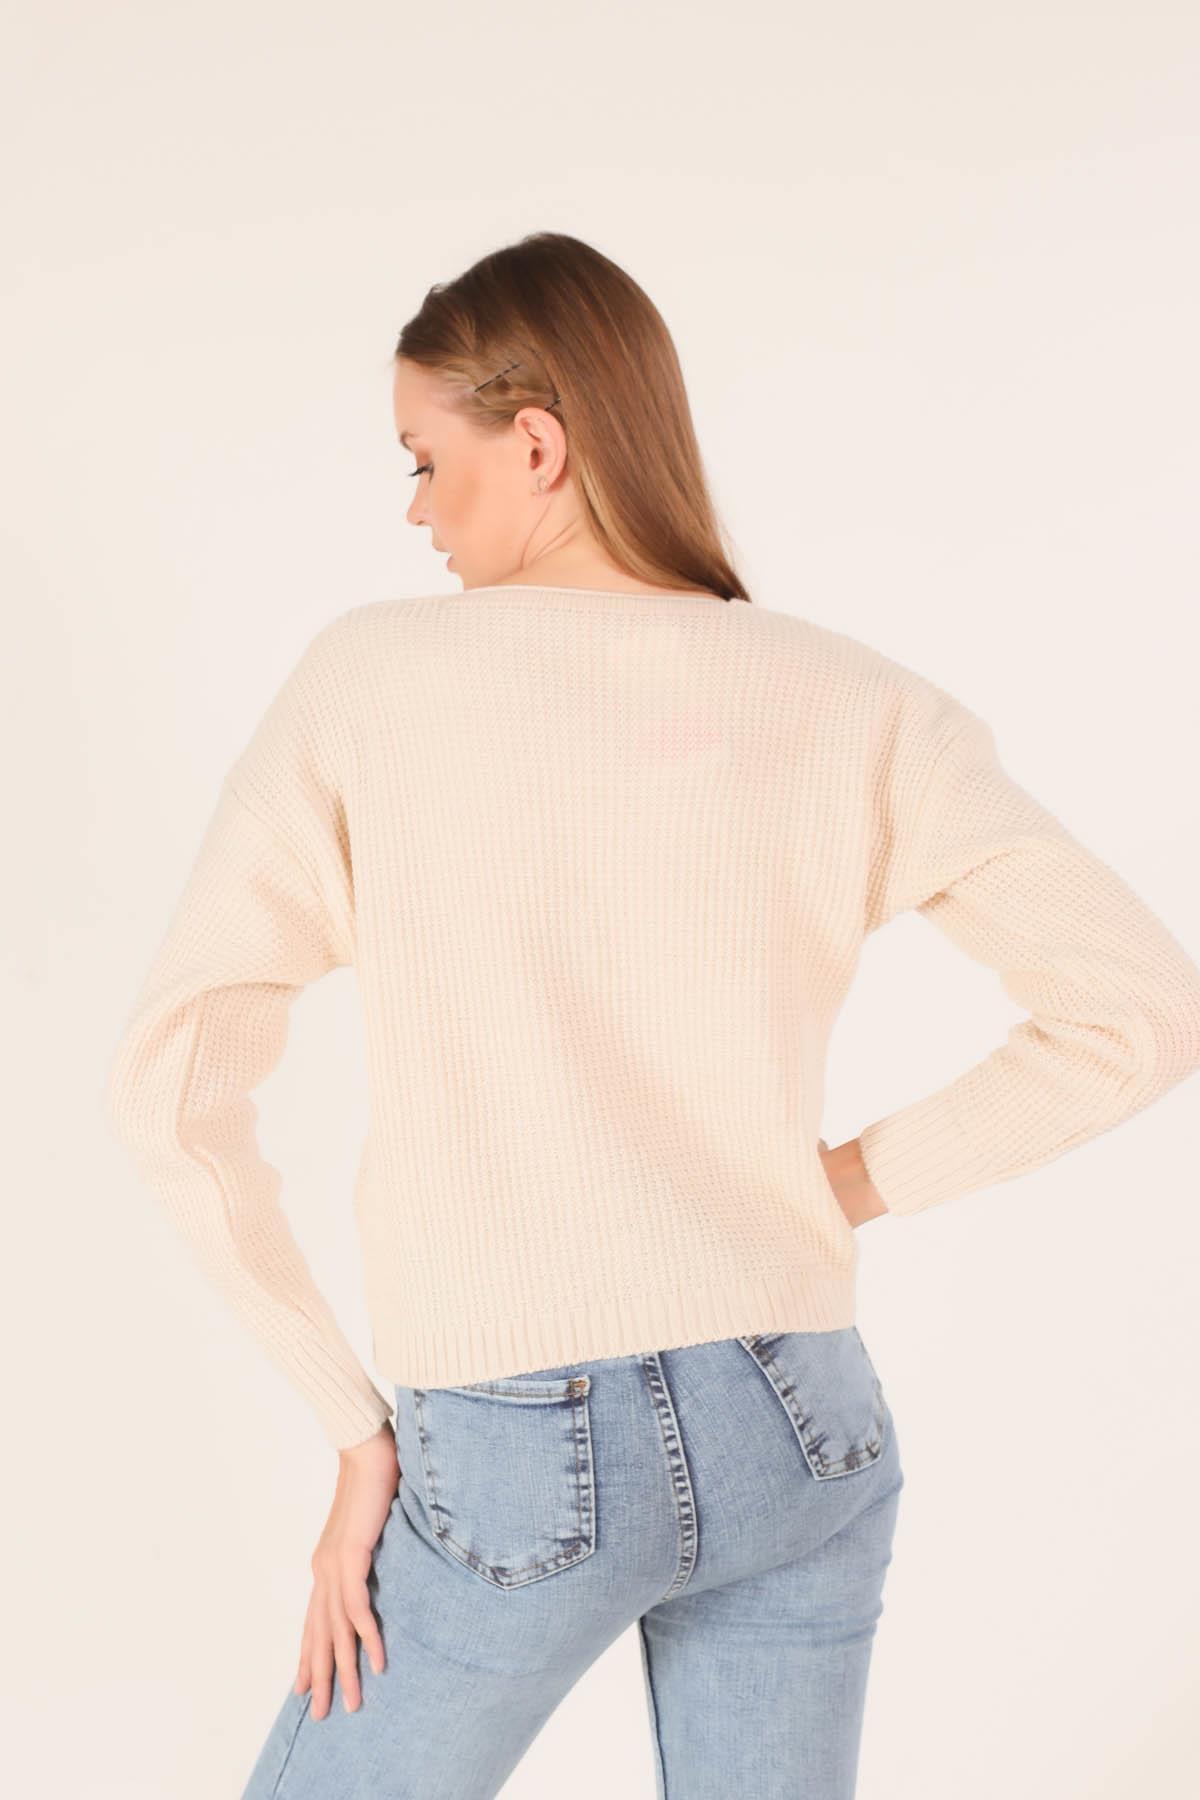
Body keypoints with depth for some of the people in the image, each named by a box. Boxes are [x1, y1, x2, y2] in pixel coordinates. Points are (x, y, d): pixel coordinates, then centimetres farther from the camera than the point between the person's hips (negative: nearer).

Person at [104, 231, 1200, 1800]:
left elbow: (170, 1083, -11)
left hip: (516, 1465, -3)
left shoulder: (370, 681, -9)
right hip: (796, 1429, 4)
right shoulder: (856, 708, -4)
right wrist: (855, 1187, 3)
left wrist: (355, 1428, -3)